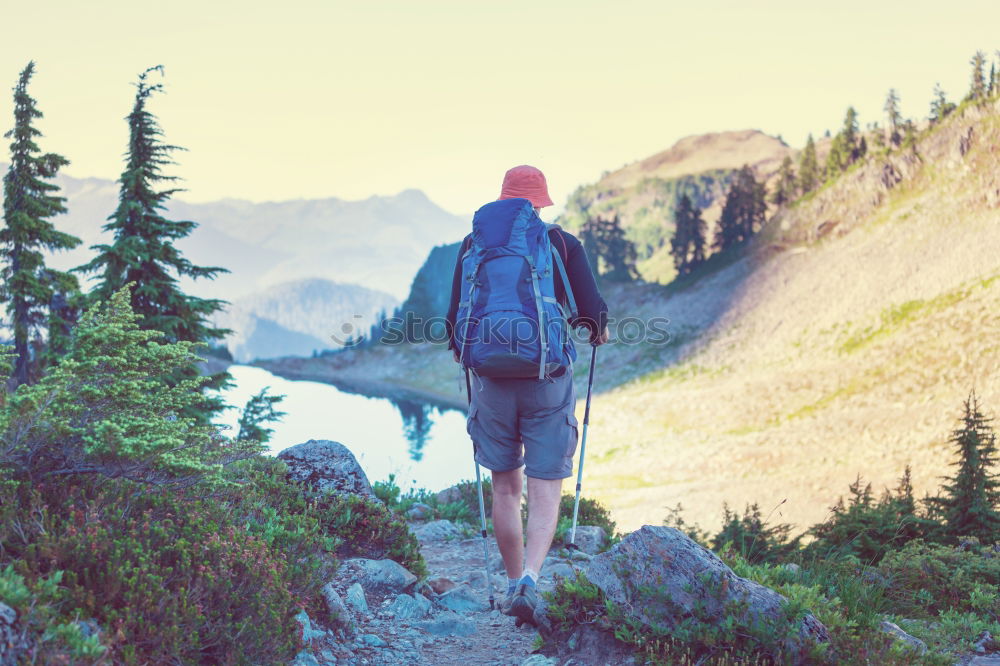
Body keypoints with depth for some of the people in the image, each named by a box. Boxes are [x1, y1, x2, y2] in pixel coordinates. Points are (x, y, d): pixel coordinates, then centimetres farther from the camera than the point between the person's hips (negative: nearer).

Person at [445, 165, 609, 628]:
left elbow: (455, 317, 4)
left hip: (493, 379, 2)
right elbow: (593, 312, -3)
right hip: (549, 381, -2)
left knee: (505, 489, 15)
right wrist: (598, 333, 20)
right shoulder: (564, 245, 1)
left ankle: (513, 584, 22)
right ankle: (529, 580, -18)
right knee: (545, 493, 1)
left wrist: (459, 348, 25)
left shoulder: (473, 245, 5)